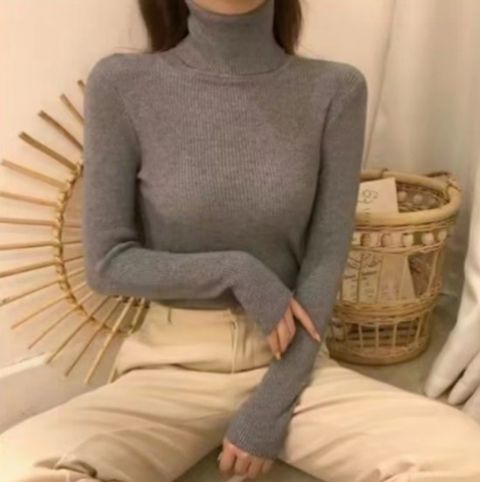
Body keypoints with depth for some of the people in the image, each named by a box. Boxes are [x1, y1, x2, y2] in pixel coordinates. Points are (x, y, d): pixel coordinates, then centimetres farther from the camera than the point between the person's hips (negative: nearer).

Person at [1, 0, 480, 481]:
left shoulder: (335, 90, -5)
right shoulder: (122, 85, -8)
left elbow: (325, 264, -5)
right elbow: (107, 265, -5)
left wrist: (270, 410, -10)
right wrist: (237, 271, -15)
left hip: (291, 364, 1)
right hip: (172, 367, 0)